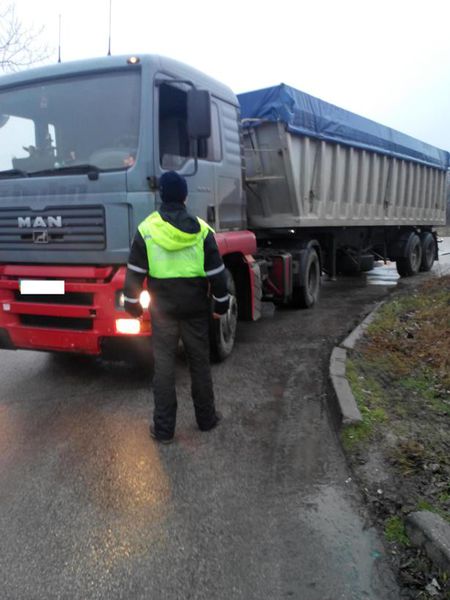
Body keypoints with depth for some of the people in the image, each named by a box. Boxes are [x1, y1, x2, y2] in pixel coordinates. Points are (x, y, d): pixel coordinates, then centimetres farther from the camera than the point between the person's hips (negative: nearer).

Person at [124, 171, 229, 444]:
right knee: (200, 363, 13)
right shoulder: (201, 229, -4)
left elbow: (135, 273, -3)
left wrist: (132, 304, 8)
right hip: (196, 308, 1)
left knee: (164, 366, 6)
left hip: (162, 308, 0)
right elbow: (216, 272, -2)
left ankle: (164, 428, 11)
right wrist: (221, 303, 9)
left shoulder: (146, 229, -5)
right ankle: (206, 418, 26)